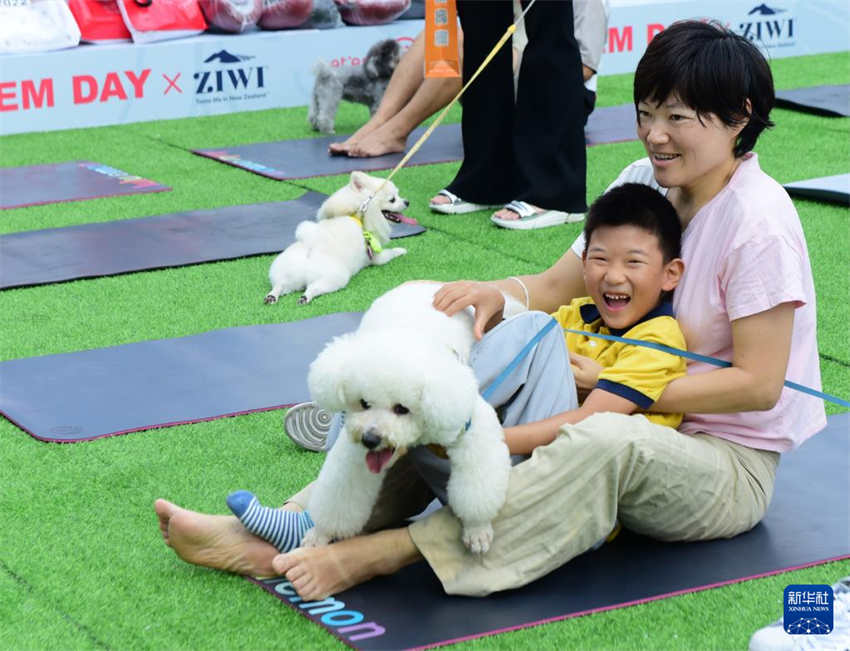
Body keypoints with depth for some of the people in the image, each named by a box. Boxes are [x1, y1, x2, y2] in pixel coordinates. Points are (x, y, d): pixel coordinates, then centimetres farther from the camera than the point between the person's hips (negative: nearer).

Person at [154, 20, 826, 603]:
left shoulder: (758, 224, -18)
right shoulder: (643, 184, 5)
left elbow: (757, 383, -20)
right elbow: (556, 286, 2)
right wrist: (497, 295, -21)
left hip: (731, 466, -7)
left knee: (607, 440, -41)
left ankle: (381, 553, -43)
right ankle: (273, 535, -22)